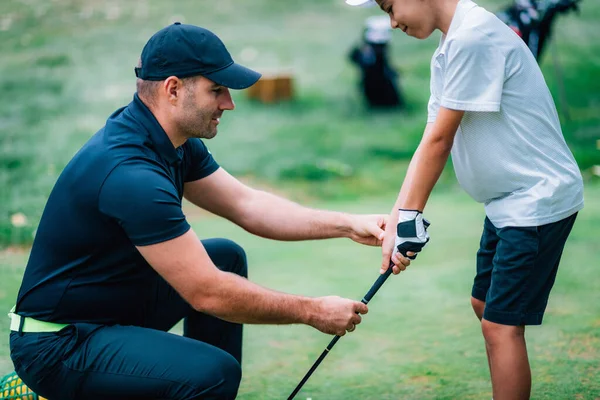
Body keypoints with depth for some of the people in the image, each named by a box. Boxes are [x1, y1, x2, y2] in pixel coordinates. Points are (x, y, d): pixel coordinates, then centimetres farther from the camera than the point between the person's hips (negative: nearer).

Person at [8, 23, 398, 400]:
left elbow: (247, 204, 9)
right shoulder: (131, 175, -28)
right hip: (58, 345, -10)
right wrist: (312, 311, -15)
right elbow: (207, 294, -26)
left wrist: (347, 224, -1)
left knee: (227, 257, 15)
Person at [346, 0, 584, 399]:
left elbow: (439, 141, -20)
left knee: (500, 324, -9)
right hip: (508, 201, 10)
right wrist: (398, 217, -8)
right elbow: (430, 142, 3)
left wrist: (407, 217, -15)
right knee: (485, 305, 19)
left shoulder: (473, 35, -22)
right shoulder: (448, 49, 9)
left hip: (539, 198, -10)